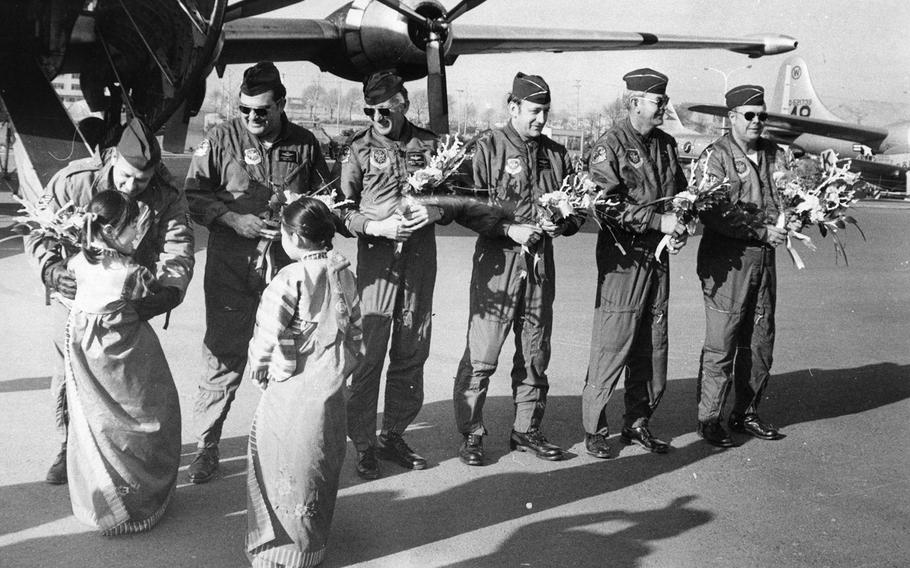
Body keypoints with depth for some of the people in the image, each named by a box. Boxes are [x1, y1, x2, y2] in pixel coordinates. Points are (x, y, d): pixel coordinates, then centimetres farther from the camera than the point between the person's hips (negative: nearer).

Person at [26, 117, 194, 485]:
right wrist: (51, 268, -33)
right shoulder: (73, 180, -19)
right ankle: (68, 447, 32)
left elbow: (178, 251, -23)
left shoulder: (167, 197, -18)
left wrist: (169, 291, -43)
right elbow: (39, 231, -12)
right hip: (74, 294, 1)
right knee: (67, 376, 10)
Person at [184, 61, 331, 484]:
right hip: (231, 266, -2)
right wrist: (234, 220, -14)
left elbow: (324, 196, 17)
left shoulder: (304, 143, 7)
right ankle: (206, 445, 13)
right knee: (223, 357, -1)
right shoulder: (222, 138, 1)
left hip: (288, 265, 2)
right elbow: (194, 195, 1)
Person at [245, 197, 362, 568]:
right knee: (320, 465, 20)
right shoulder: (344, 274, 1)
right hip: (331, 388, 6)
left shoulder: (288, 280, -19)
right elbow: (355, 332, 7)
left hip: (291, 391, -6)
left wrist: (257, 368, -2)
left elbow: (266, 338, -20)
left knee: (284, 468, 10)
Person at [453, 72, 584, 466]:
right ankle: (470, 435, 7)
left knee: (535, 355, 11)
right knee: (481, 355, -5)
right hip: (497, 260, -5)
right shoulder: (488, 149, -1)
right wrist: (508, 229, -18)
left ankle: (527, 431, 24)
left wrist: (561, 224, -4)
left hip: (540, 262, 5)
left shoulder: (556, 154, 14)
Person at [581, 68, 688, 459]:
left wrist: (680, 229, 3)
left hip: (658, 258, 7)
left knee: (653, 347, 11)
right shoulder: (611, 146, -8)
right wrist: (659, 221, -20)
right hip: (623, 259, -7)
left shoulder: (666, 145, 15)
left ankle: (637, 424, 23)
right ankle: (594, 430, 8)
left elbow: (680, 193, 23)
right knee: (611, 347, -4)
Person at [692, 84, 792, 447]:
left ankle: (745, 414, 25)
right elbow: (713, 214, -16)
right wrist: (763, 230, -18)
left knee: (760, 341, 12)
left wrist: (793, 219, -6)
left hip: (764, 257, 7)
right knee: (721, 344, -4)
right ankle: (709, 420, 8)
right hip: (726, 261, -7)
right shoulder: (715, 157, -7)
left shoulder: (774, 155, 13)